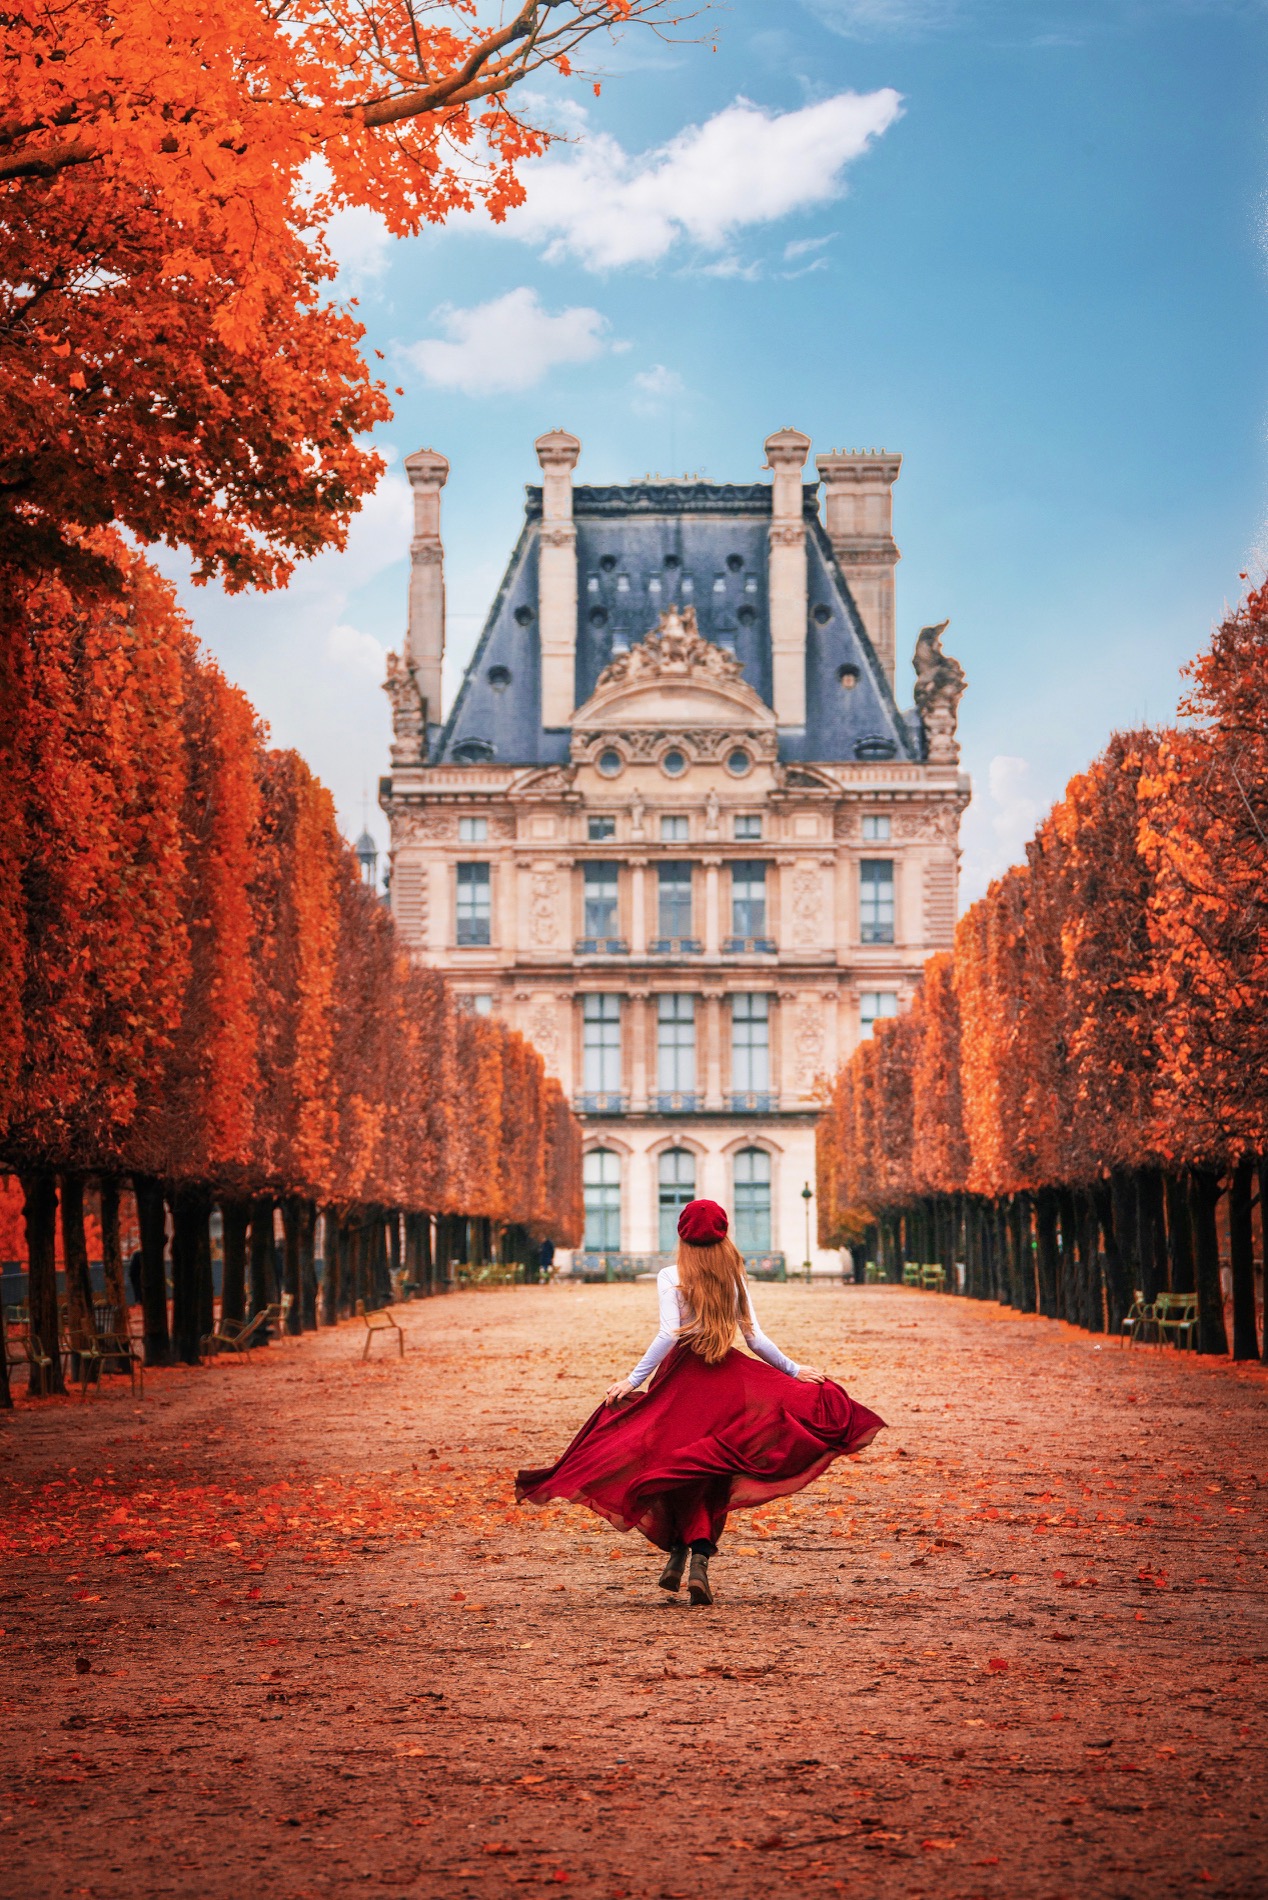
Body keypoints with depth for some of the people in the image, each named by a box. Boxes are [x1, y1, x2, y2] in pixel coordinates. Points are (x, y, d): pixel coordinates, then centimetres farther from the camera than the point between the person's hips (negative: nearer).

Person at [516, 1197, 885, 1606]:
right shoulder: (733, 1279, 7)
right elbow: (755, 1339, 5)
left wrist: (634, 1380, -14)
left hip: (681, 1374, -2)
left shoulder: (670, 1278, -3)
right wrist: (793, 1370, 14)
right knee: (711, 1473, 5)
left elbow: (668, 1335, -13)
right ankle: (699, 1565, -7)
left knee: (677, 1468, 10)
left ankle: (678, 1552, 5)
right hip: (726, 1378, 2)